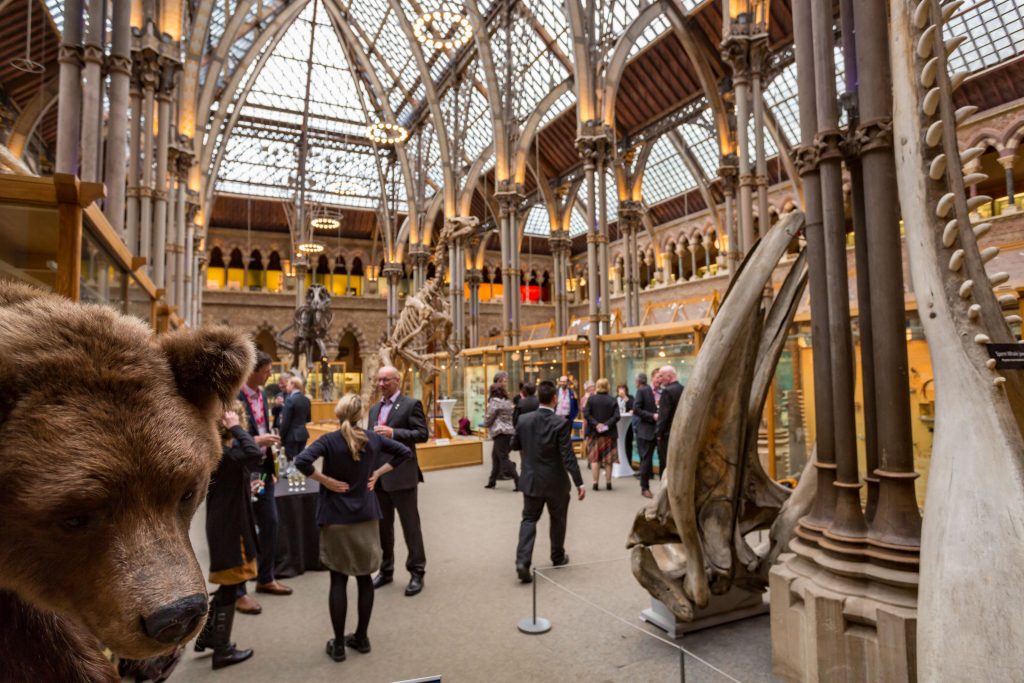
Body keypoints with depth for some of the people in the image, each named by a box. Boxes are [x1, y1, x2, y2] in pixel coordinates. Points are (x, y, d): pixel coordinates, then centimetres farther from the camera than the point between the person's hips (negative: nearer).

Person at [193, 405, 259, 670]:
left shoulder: (218, 449, 7)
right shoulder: (223, 453, -24)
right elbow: (255, 454, -45)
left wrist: (247, 488, 11)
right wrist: (236, 427, -33)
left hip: (225, 525, 10)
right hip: (230, 528, -10)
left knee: (227, 587, 24)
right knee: (229, 589, 5)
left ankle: (206, 637, 36)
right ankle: (222, 651, 19)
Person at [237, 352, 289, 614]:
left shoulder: (261, 394, 7)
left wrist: (271, 469, 15)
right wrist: (257, 441, -22)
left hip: (263, 470, 8)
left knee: (270, 524, 16)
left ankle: (265, 578, 35)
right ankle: (237, 592, 19)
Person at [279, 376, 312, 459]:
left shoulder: (290, 400, -14)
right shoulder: (306, 400, 7)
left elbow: (285, 422, -14)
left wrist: (281, 438, -7)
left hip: (292, 435, -7)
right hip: (303, 434, 7)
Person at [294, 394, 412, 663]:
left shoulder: (330, 440, -12)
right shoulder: (372, 438, -2)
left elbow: (301, 461, -27)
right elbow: (405, 452, 4)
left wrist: (324, 480, -14)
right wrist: (377, 473, 3)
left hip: (337, 518, -3)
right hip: (367, 516, 3)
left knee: (338, 580, 7)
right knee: (365, 577, 14)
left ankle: (338, 644, 17)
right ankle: (361, 637, 25)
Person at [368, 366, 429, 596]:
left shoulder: (411, 404, -6)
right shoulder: (374, 408, 15)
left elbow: (422, 433, -14)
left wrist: (393, 433, -22)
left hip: (401, 475, -7)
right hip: (378, 475, 7)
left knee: (410, 526, 2)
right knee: (382, 525, 15)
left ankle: (417, 572, 14)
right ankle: (386, 570, 29)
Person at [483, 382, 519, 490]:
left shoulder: (494, 402, -11)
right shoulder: (508, 402, 15)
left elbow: (488, 419, -11)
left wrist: (485, 423, 12)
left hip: (500, 433, -9)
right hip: (509, 431, 9)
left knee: (503, 458, -6)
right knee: (495, 456, 16)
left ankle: (517, 480, -13)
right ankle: (492, 481, 22)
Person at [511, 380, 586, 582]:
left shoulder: (524, 420, -6)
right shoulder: (561, 423, -18)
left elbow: (514, 445, 7)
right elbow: (568, 456, -20)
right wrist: (579, 483, -15)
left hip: (531, 479, 3)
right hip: (555, 482, -2)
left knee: (529, 519, 10)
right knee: (558, 519, 19)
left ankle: (522, 561, -6)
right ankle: (558, 556, 35)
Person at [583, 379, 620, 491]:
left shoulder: (591, 399, -5)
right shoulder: (613, 401, -4)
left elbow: (586, 414, -12)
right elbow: (616, 417, -13)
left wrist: (596, 424, -12)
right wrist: (607, 424, -13)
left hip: (594, 433, 0)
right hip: (609, 433, 0)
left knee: (594, 458, 7)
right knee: (608, 459, 9)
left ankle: (596, 483, 6)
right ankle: (608, 483, 13)